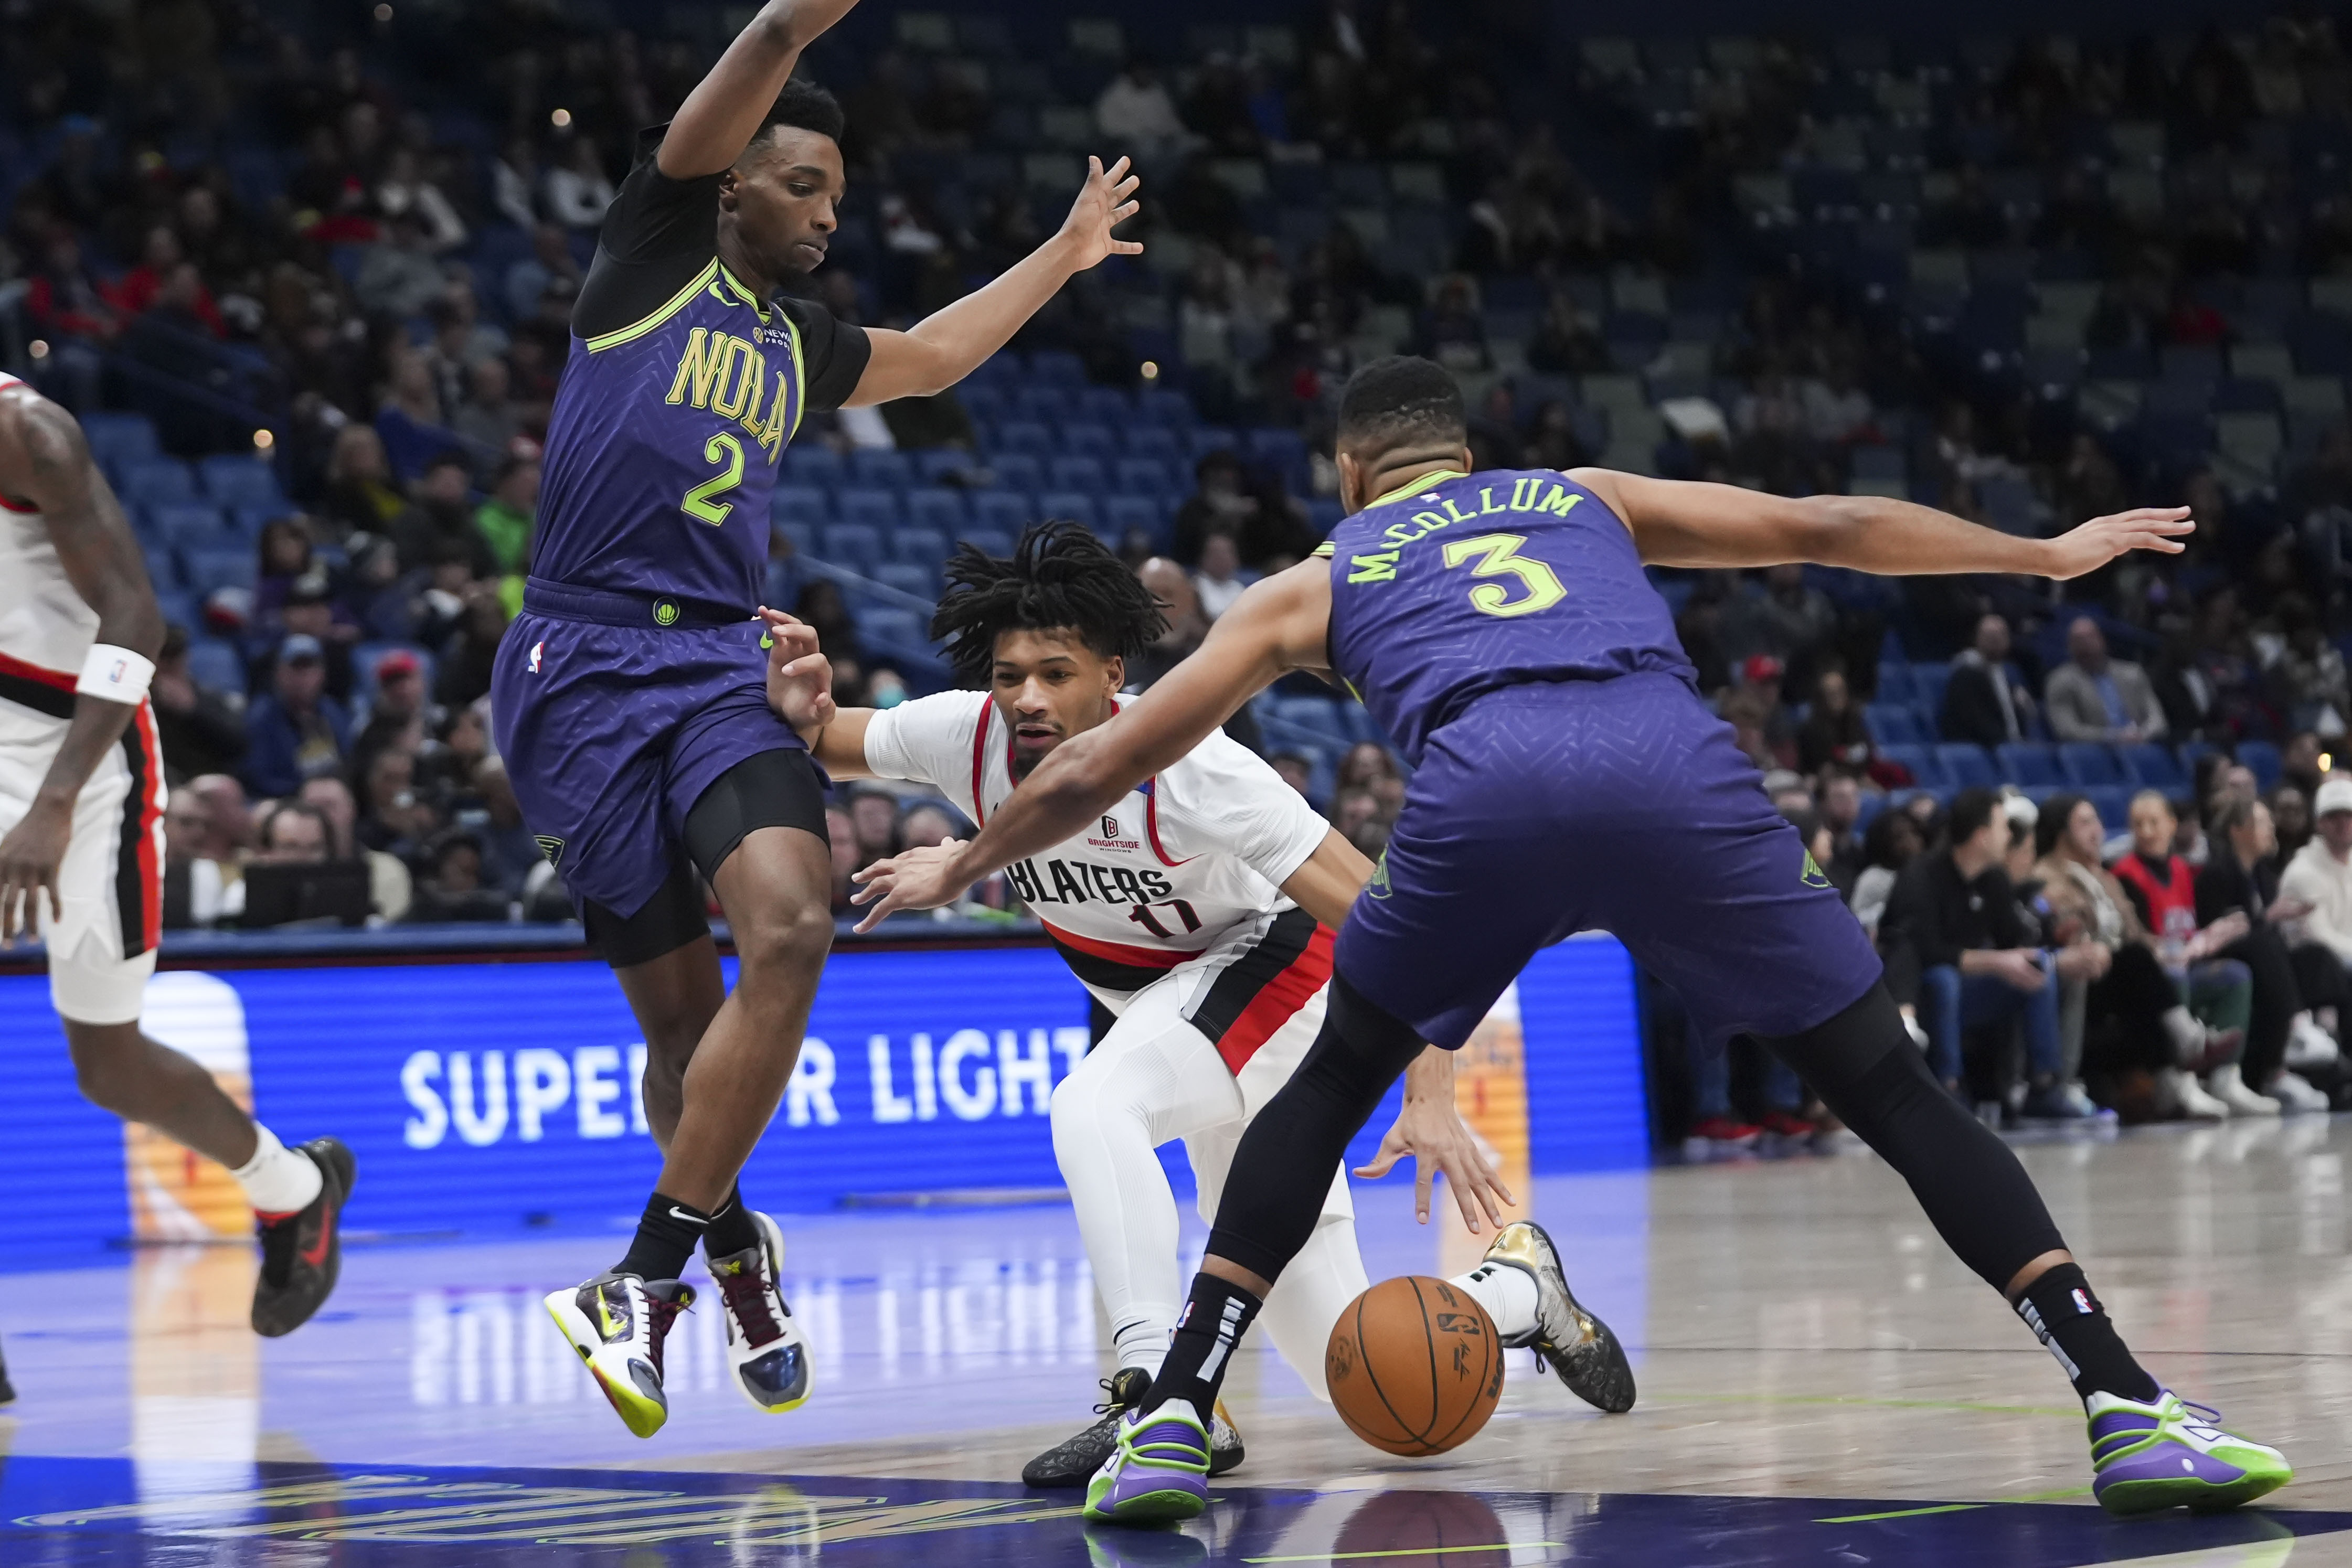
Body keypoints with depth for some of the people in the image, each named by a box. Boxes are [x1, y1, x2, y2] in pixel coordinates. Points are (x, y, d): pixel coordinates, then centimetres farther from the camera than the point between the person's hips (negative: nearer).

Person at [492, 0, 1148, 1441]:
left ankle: (646, 1283, -15)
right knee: (681, 1010, -1)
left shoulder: (797, 344, 22)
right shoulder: (655, 254, 4)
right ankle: (735, 1247, 28)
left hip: (722, 667, 5)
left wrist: (1065, 255, 48)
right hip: (586, 664, -5)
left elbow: (933, 359, 42)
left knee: (792, 930, -21)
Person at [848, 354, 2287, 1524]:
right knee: (1897, 1096, 10)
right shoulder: (1591, 497, 38)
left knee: (1327, 1089, 24)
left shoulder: (1316, 582, 34)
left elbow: (1099, 767, 37)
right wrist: (2049, 553, 48)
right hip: (1674, 769, 1)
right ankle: (2129, 1410, -2)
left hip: (1482, 786, 0)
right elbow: (1828, 528, 36)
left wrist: (960, 864, 53)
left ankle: (1172, 1424, 13)